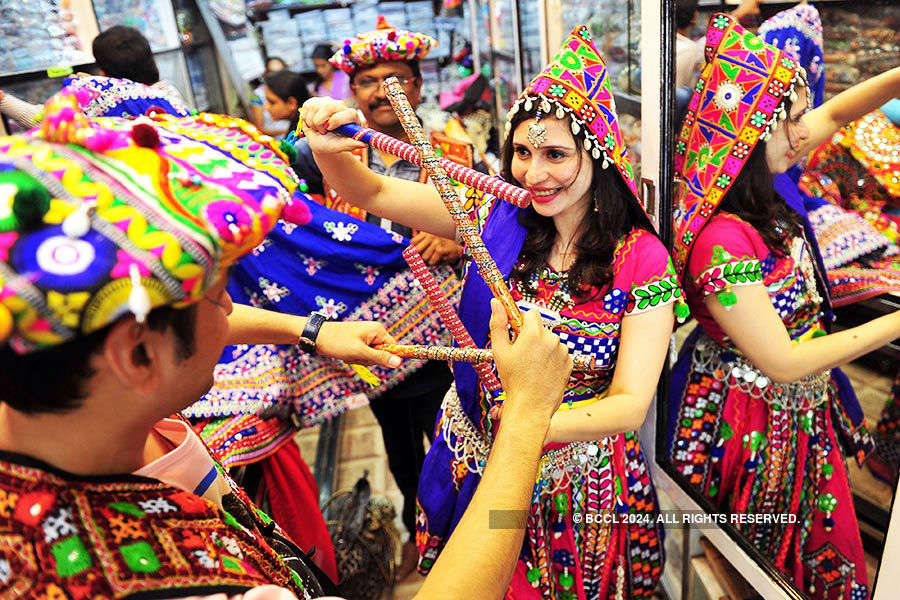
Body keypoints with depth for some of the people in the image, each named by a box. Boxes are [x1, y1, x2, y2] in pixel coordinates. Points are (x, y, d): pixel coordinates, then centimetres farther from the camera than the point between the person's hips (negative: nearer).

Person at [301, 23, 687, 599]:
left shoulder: (643, 260, -18)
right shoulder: (497, 217, -11)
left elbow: (631, 402, -20)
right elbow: (375, 195, -6)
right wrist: (329, 151, -27)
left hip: (576, 476, -2)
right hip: (476, 459, 3)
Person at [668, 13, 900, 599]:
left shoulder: (759, 187, -6)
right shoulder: (721, 237, -32)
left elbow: (834, 113, 11)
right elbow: (783, 362, -27)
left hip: (805, 409, 8)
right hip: (752, 424, -8)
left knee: (825, 549, 27)